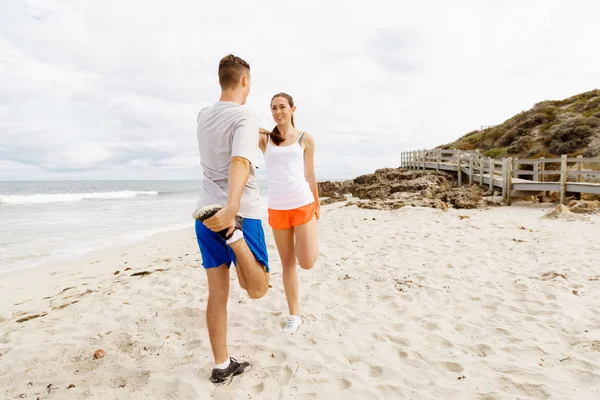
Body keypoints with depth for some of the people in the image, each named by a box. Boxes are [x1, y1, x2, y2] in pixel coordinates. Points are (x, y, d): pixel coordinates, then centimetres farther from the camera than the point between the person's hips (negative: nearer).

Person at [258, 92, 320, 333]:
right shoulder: (265, 138, 6)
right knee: (287, 264, 10)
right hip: (277, 209, 2)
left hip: (303, 205, -1)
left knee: (306, 263, -8)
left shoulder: (305, 138, 4)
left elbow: (310, 175, 9)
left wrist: (317, 204, 15)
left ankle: (314, 245, 29)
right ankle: (294, 315, 24)